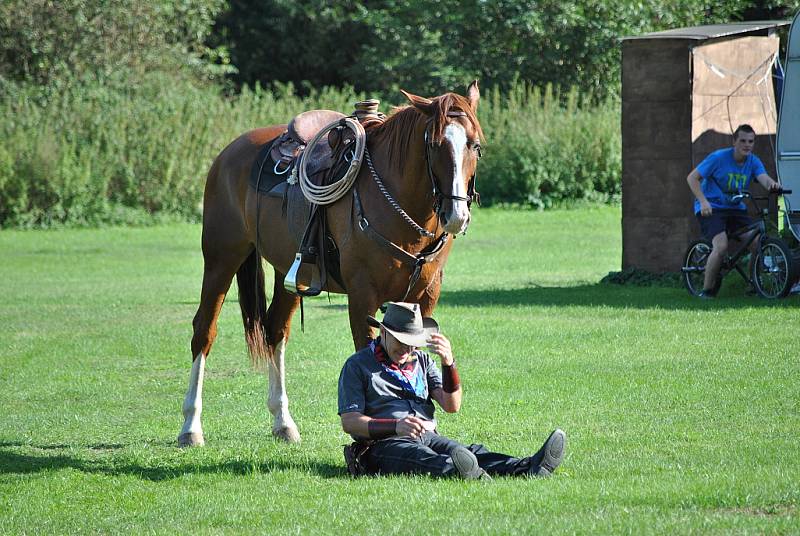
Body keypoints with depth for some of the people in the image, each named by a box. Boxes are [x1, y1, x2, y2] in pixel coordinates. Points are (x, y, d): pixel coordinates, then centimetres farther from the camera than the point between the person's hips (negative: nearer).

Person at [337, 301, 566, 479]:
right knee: (423, 459, -39)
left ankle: (527, 469, -53)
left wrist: (449, 363, -6)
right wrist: (395, 425, -19)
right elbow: (349, 422, -3)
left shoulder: (422, 361, 23)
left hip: (429, 437, 5)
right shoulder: (357, 365, 8)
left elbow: (451, 406, 10)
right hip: (384, 443, -5)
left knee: (470, 453, -26)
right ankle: (459, 472, -74)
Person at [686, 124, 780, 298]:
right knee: (721, 246, -27)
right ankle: (706, 290, -11)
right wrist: (703, 202, -24)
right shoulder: (719, 158, -13)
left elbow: (764, 178, -20)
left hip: (735, 209, 5)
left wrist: (772, 184, -45)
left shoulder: (753, 162, -1)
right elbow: (692, 178, -11)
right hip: (711, 208, -5)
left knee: (758, 243, -14)